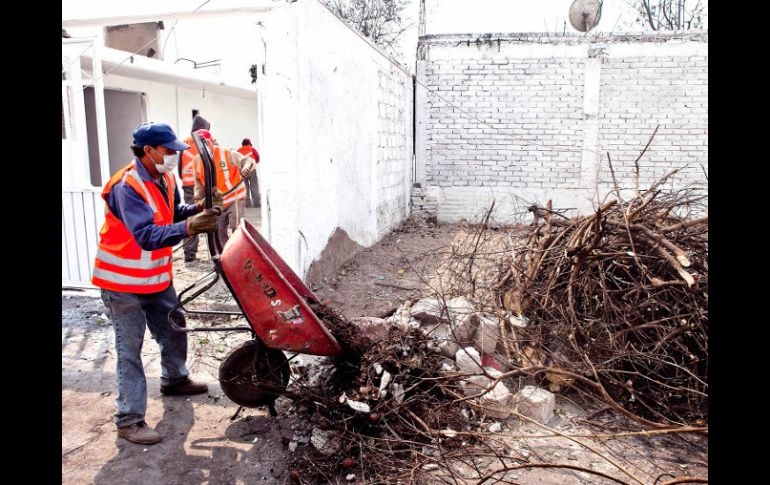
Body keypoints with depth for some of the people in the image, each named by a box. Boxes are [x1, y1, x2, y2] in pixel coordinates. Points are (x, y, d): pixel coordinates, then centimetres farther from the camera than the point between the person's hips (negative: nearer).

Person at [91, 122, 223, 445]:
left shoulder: (165, 178, 0)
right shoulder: (126, 186, -26)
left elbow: (172, 213, 12)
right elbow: (147, 236, -36)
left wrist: (196, 210, -8)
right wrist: (188, 228, -49)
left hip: (156, 276, 8)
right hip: (123, 282, -8)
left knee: (174, 328, 20)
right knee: (130, 348, -2)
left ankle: (174, 379, 44)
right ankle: (129, 420, 8)